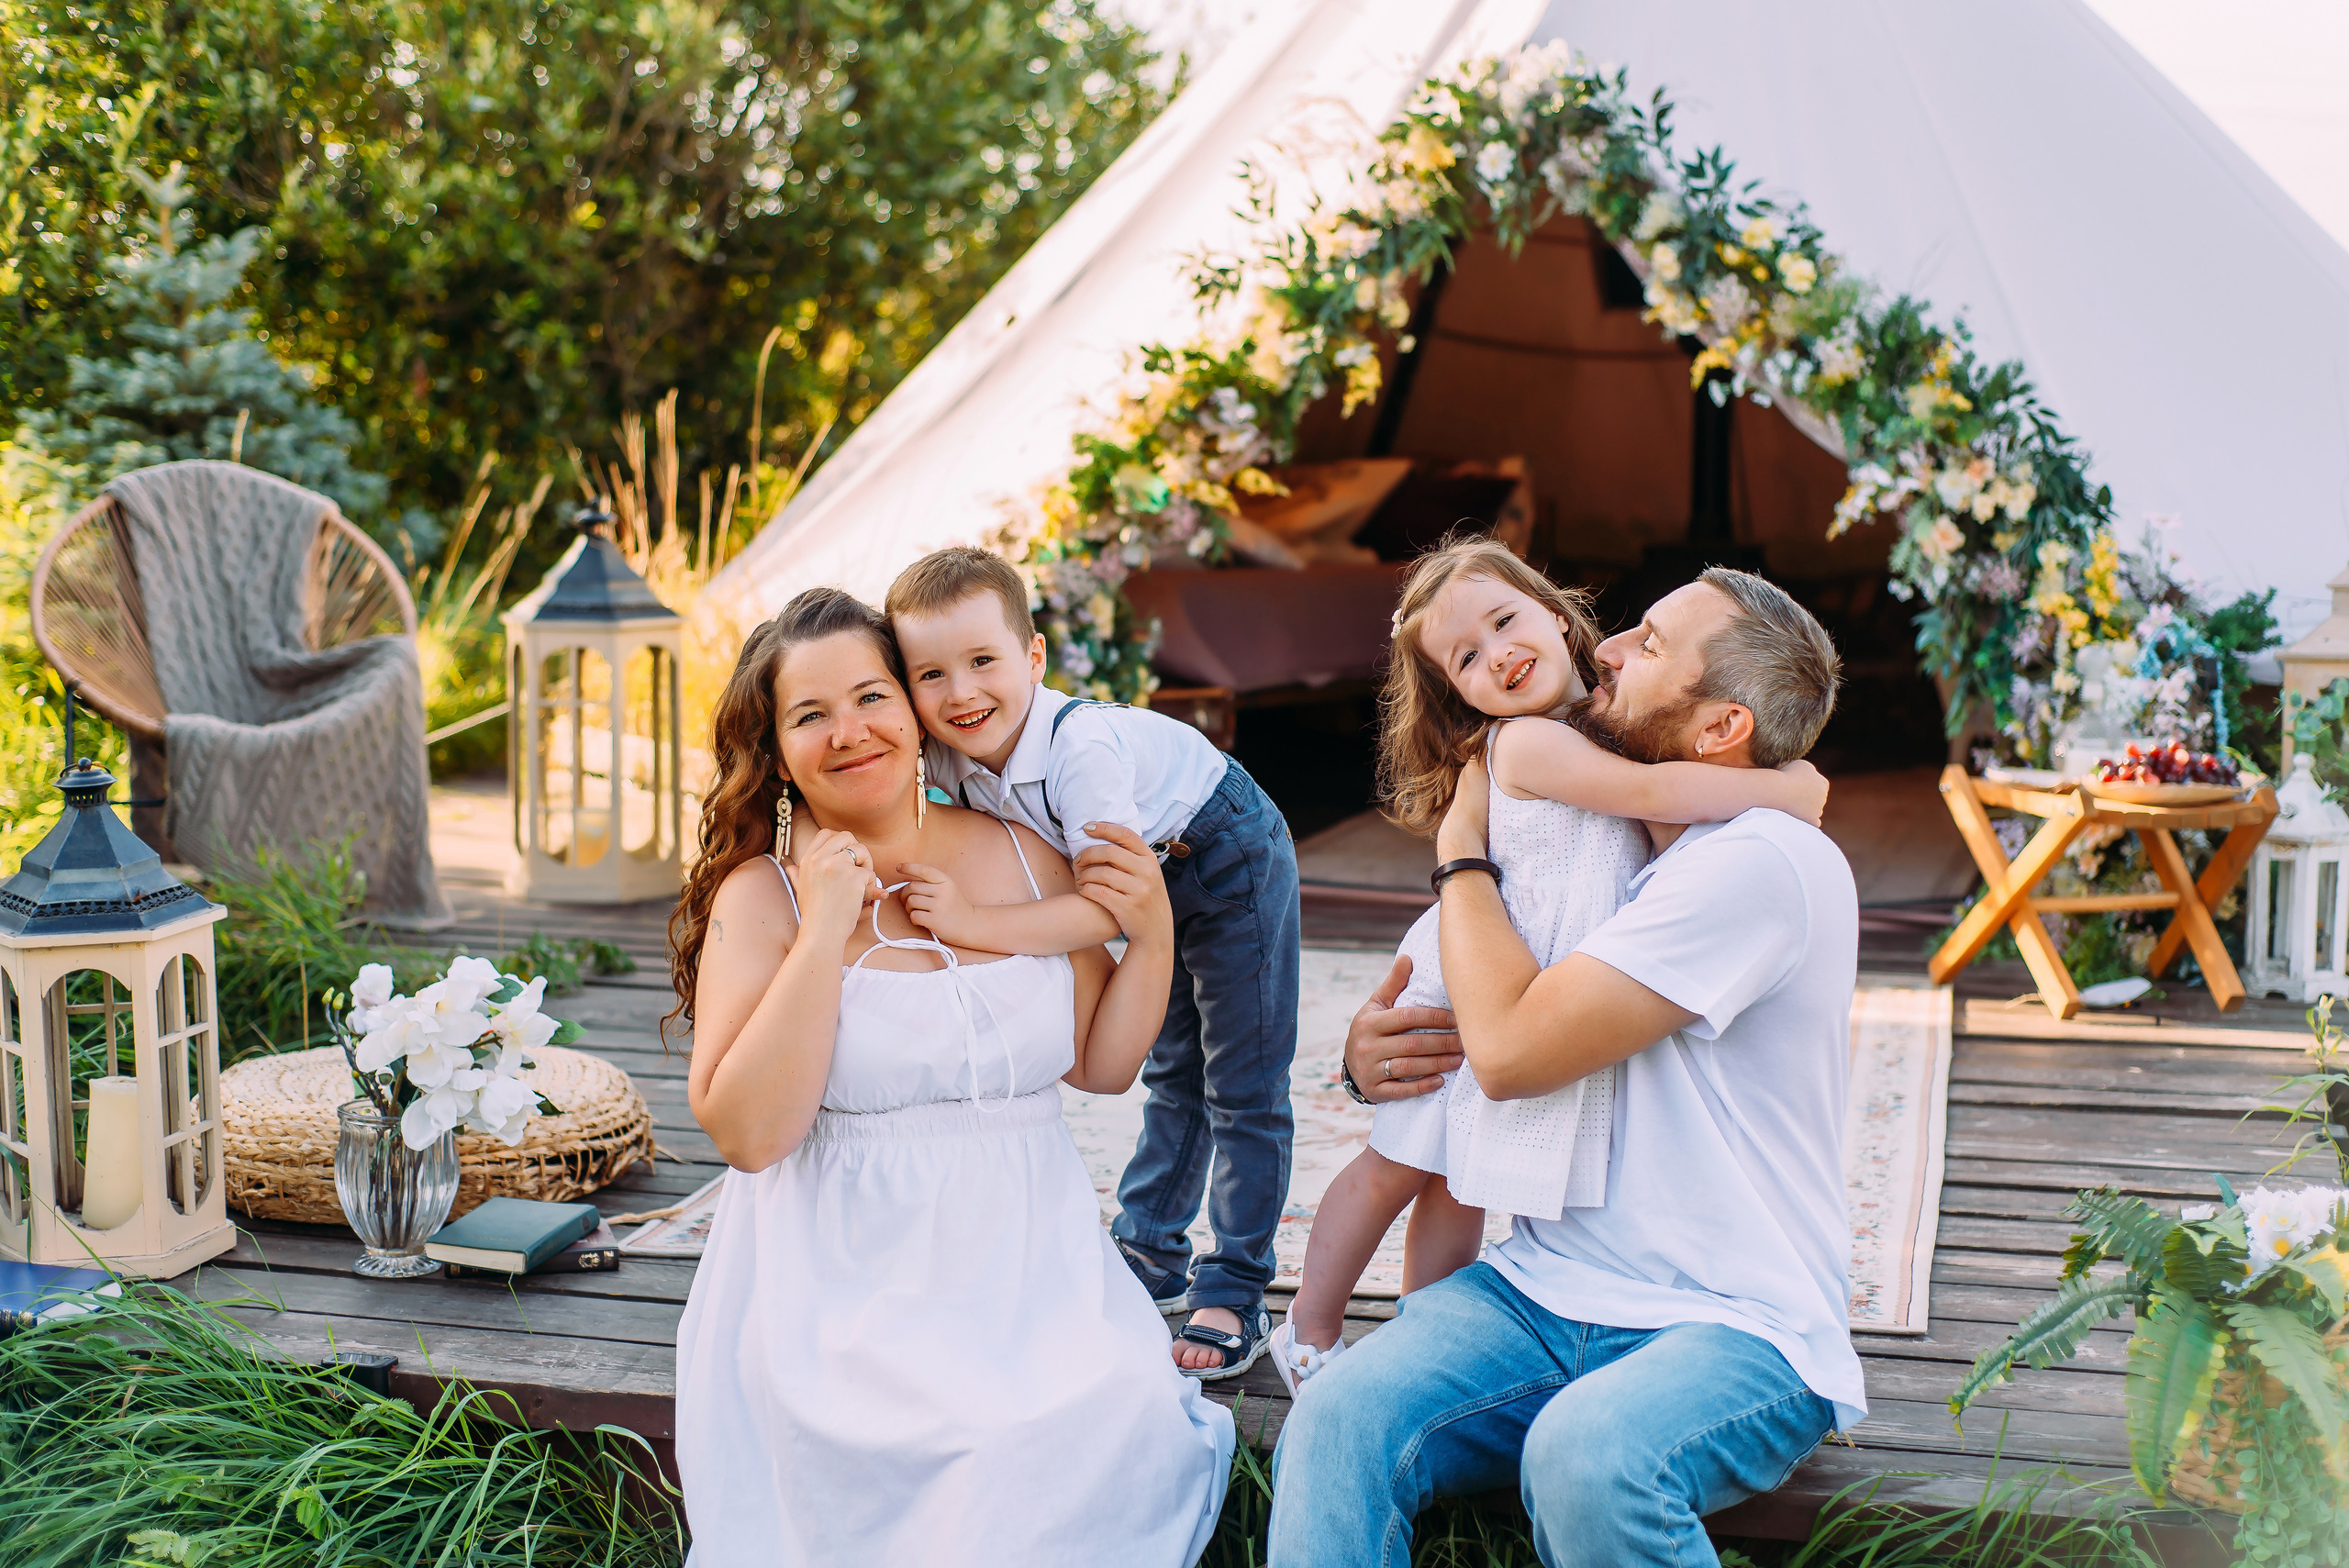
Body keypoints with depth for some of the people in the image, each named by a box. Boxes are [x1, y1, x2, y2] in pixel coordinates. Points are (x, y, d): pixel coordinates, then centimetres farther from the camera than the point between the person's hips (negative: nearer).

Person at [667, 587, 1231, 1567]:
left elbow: (1100, 1065, 16)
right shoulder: (761, 895, -2)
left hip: (1028, 1257, 3)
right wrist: (826, 933, -16)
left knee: (1115, 1433, -23)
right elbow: (745, 1133, -12)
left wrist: (1152, 938, -1)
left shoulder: (1023, 856, 8)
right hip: (849, 1285, -3)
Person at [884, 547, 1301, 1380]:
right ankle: (1151, 1254, 32)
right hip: (1157, 867, 7)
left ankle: (1234, 1294, 7)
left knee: (1242, 1086, -2)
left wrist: (974, 923, -50)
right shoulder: (950, 760, -18)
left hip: (1233, 856, -7)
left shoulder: (1079, 747, -41)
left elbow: (1114, 903, -46)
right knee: (1174, 1074, 20)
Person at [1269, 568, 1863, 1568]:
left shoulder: (1764, 862, -14)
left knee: (1585, 1459, -37)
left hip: (1739, 1328, -6)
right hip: (1544, 1290, 6)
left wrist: (1464, 842, -3)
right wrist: (1368, 1048, 1)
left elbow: (1511, 1048, -19)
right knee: (1338, 1421, -23)